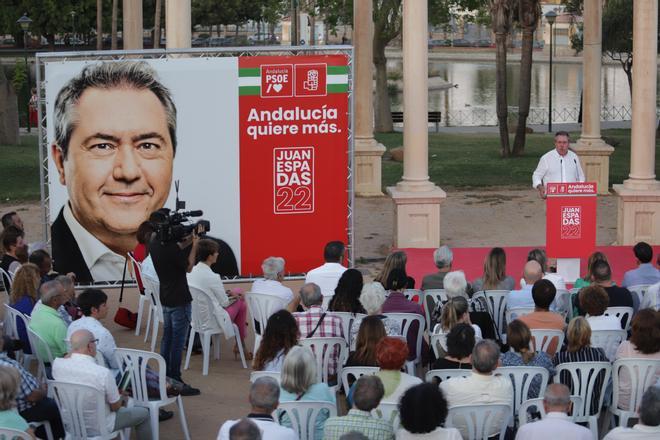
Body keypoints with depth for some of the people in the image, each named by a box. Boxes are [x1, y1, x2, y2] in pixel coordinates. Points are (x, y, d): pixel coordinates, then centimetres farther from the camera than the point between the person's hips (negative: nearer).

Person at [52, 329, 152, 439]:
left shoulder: (57, 364, -19)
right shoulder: (103, 373, -32)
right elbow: (116, 406, -16)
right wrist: (120, 397, 5)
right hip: (97, 428, -6)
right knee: (143, 413, 18)